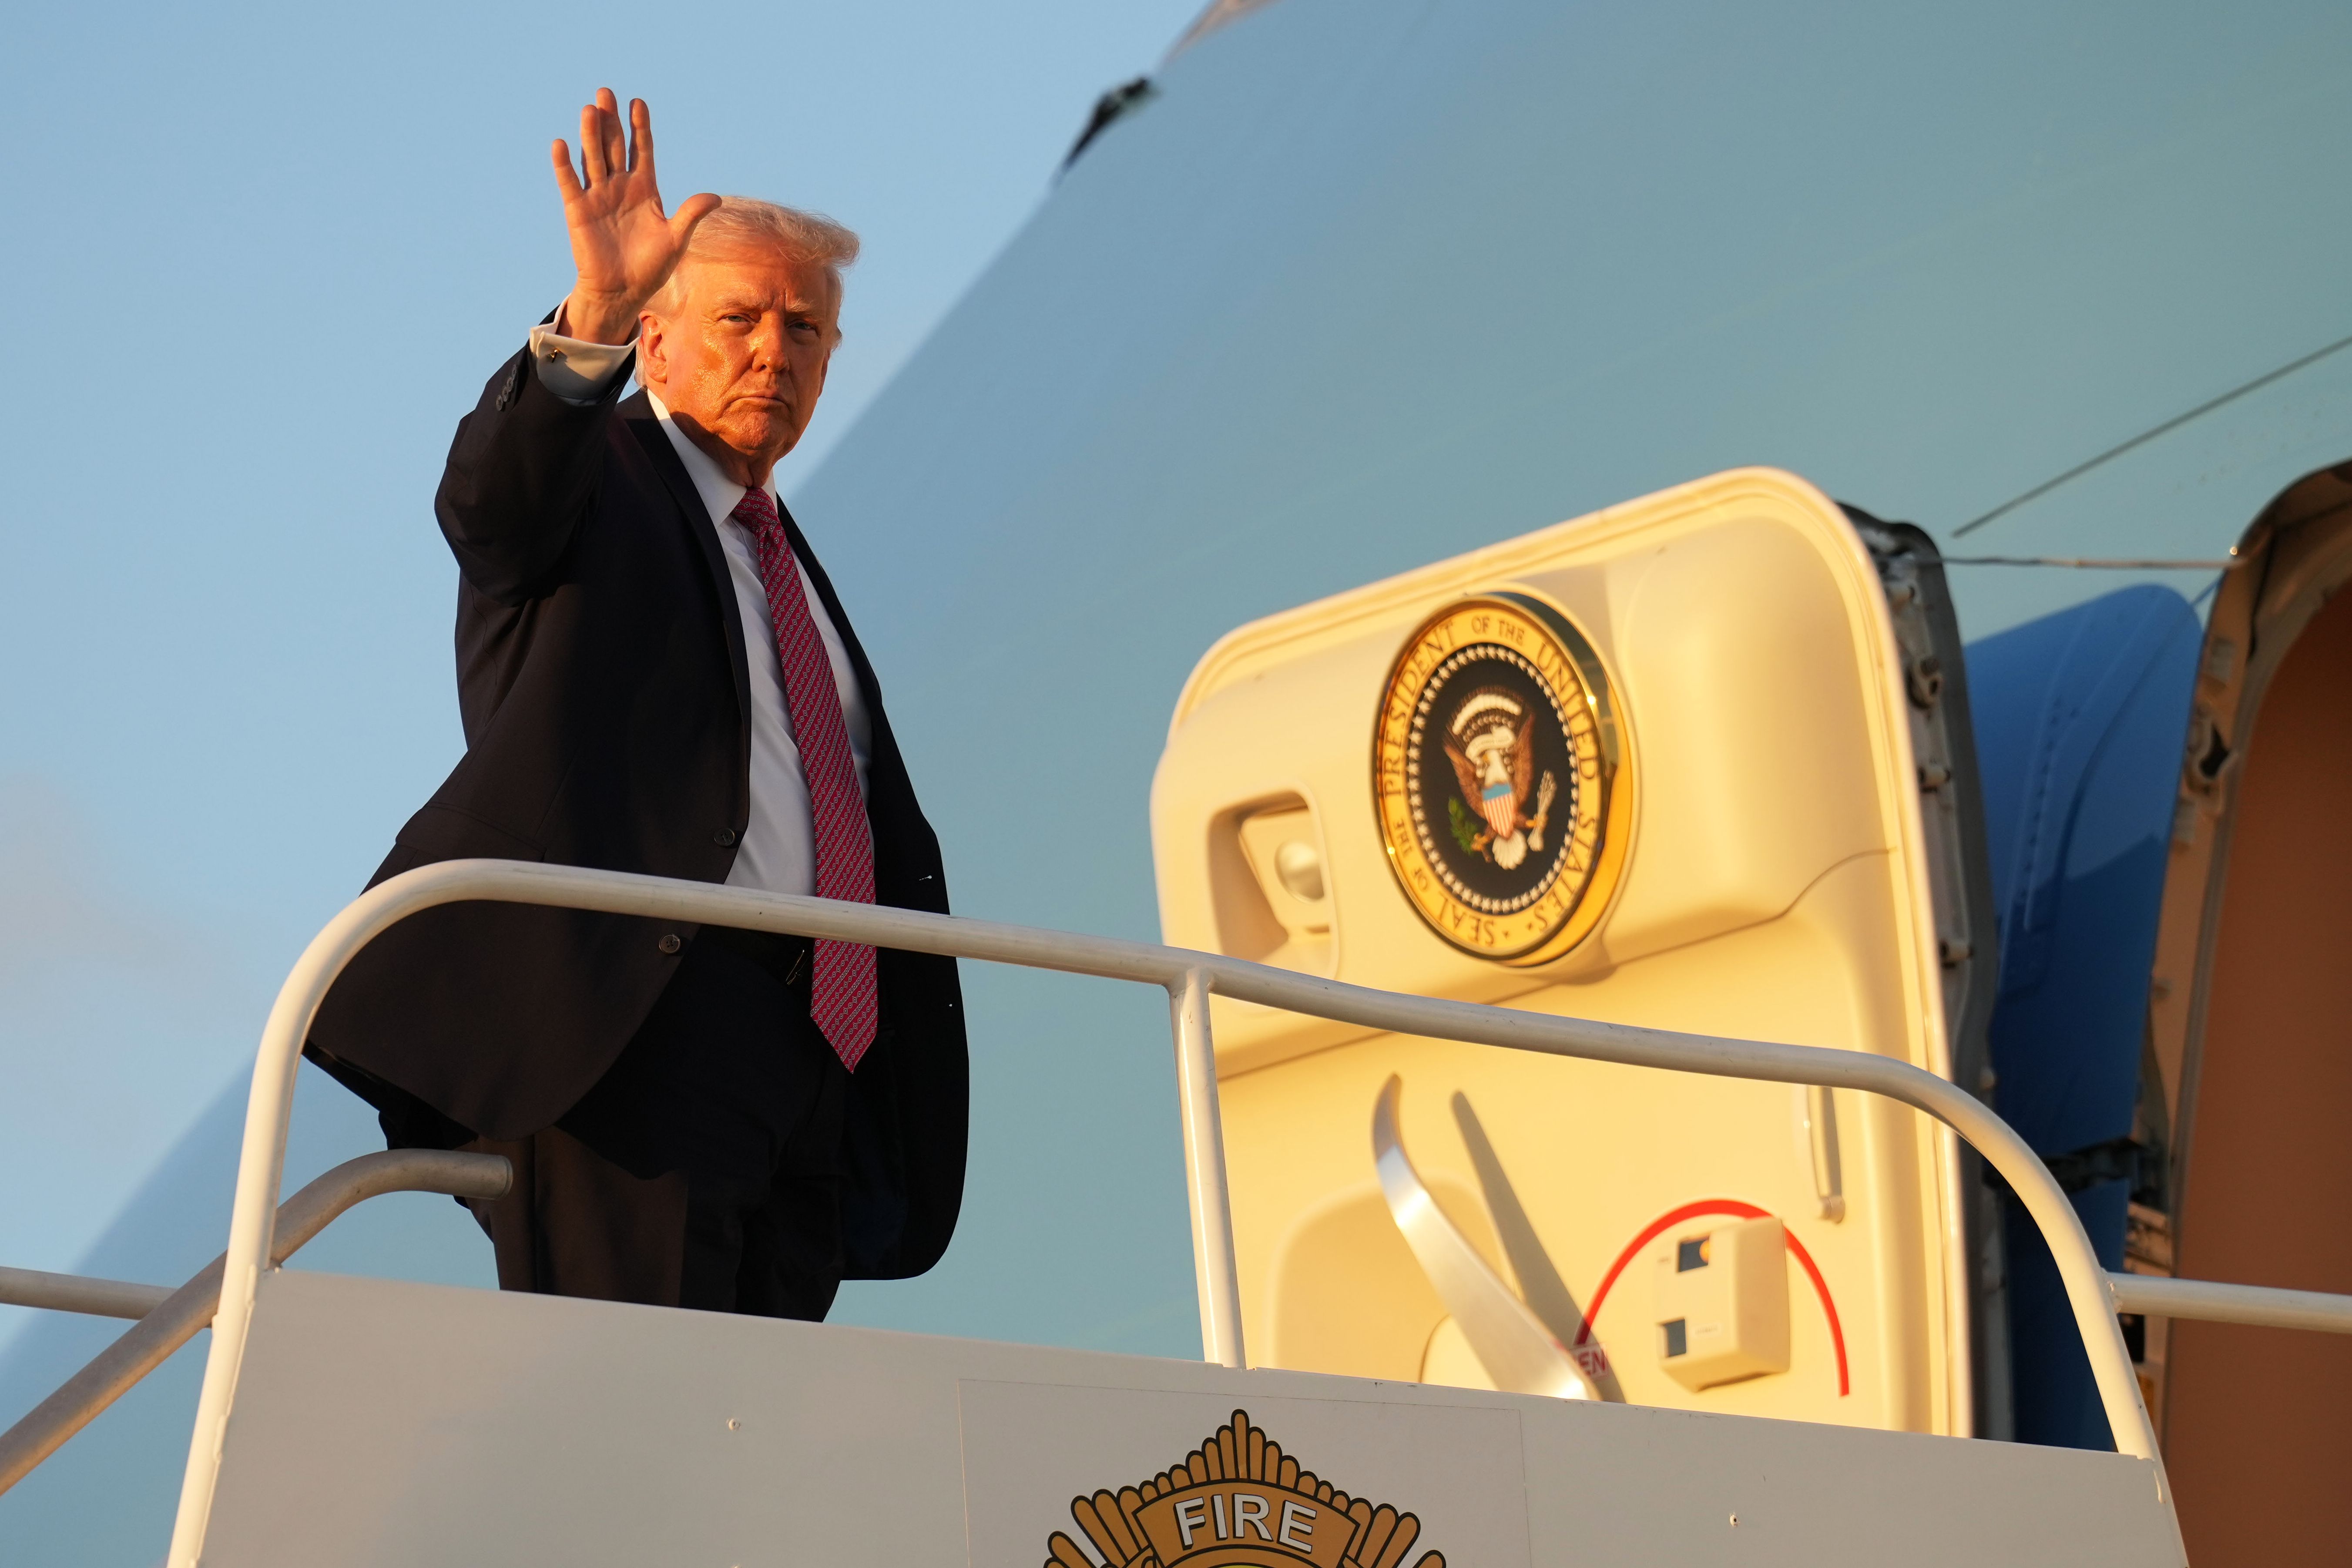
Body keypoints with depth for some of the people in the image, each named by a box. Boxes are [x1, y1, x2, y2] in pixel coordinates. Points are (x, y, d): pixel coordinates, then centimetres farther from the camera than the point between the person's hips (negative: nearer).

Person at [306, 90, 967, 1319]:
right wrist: (590, 325, -35)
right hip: (631, 1012, -7)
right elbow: (489, 496, -19)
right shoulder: (596, 477, 8)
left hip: (800, 1048, 7)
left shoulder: (780, 554, 29)